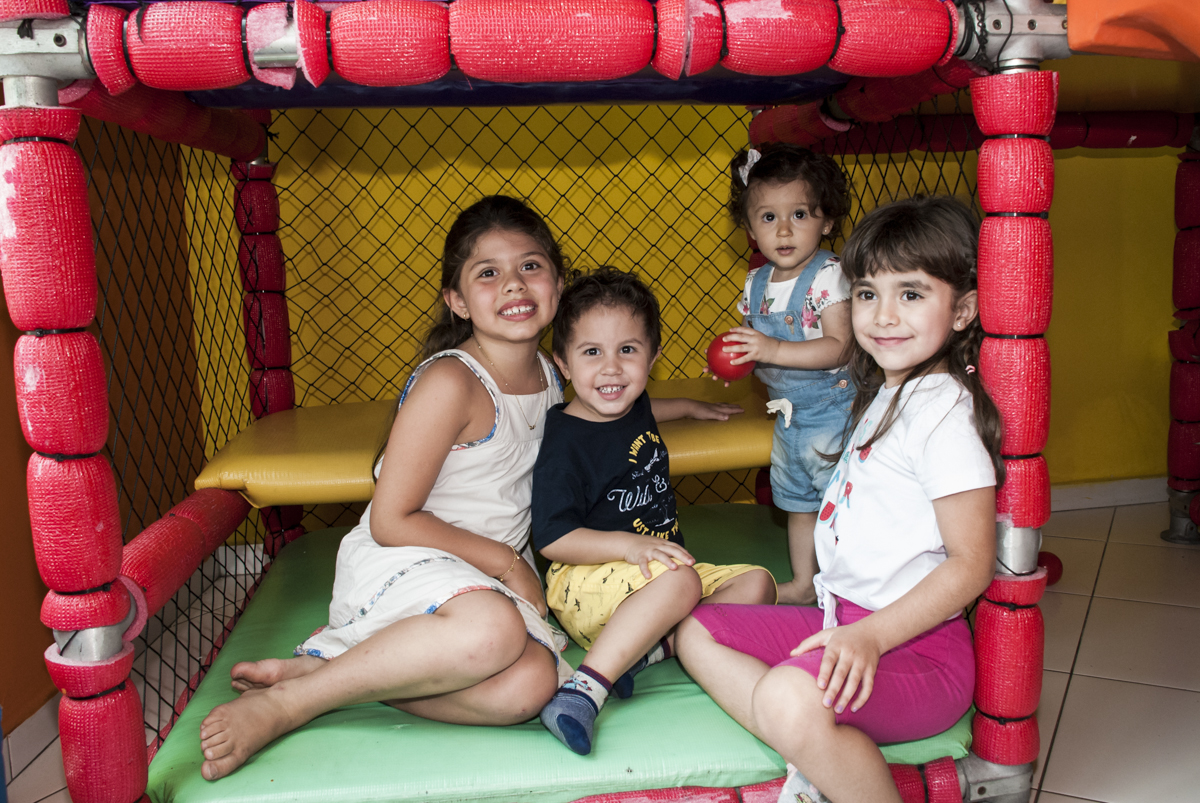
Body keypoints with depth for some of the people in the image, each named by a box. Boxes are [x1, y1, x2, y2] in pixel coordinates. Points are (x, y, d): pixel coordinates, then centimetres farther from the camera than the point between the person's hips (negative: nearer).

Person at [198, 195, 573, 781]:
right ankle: (282, 704, -21)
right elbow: (391, 521, -15)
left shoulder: (548, 377, 6)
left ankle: (320, 665, -12)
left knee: (529, 684, -26)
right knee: (493, 629, -40)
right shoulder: (450, 383, -16)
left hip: (492, 575, 7)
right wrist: (503, 560, -11)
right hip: (399, 561, -7)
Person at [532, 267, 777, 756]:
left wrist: (690, 407, 43)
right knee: (680, 581, -36)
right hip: (583, 582, -9)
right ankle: (585, 690, -37)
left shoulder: (633, 407, 7)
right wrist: (628, 545, -30)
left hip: (656, 568, 9)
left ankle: (651, 649, -20)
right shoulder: (565, 441, -18)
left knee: (756, 584, -5)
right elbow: (552, 539, -21)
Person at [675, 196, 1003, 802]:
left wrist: (871, 635, -26)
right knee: (695, 632, 8)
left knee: (790, 700, -37)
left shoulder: (944, 410, -16)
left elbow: (971, 563, -18)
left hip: (916, 641, -10)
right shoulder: (885, 394, 14)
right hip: (847, 618, 10)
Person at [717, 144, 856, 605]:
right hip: (789, 414, 8)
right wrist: (736, 358, -7)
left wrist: (772, 350, -33)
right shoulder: (757, 283, 3)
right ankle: (802, 584, 36)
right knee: (797, 503, 20)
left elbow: (837, 347, -26)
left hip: (832, 412, -8)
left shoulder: (828, 275, -18)